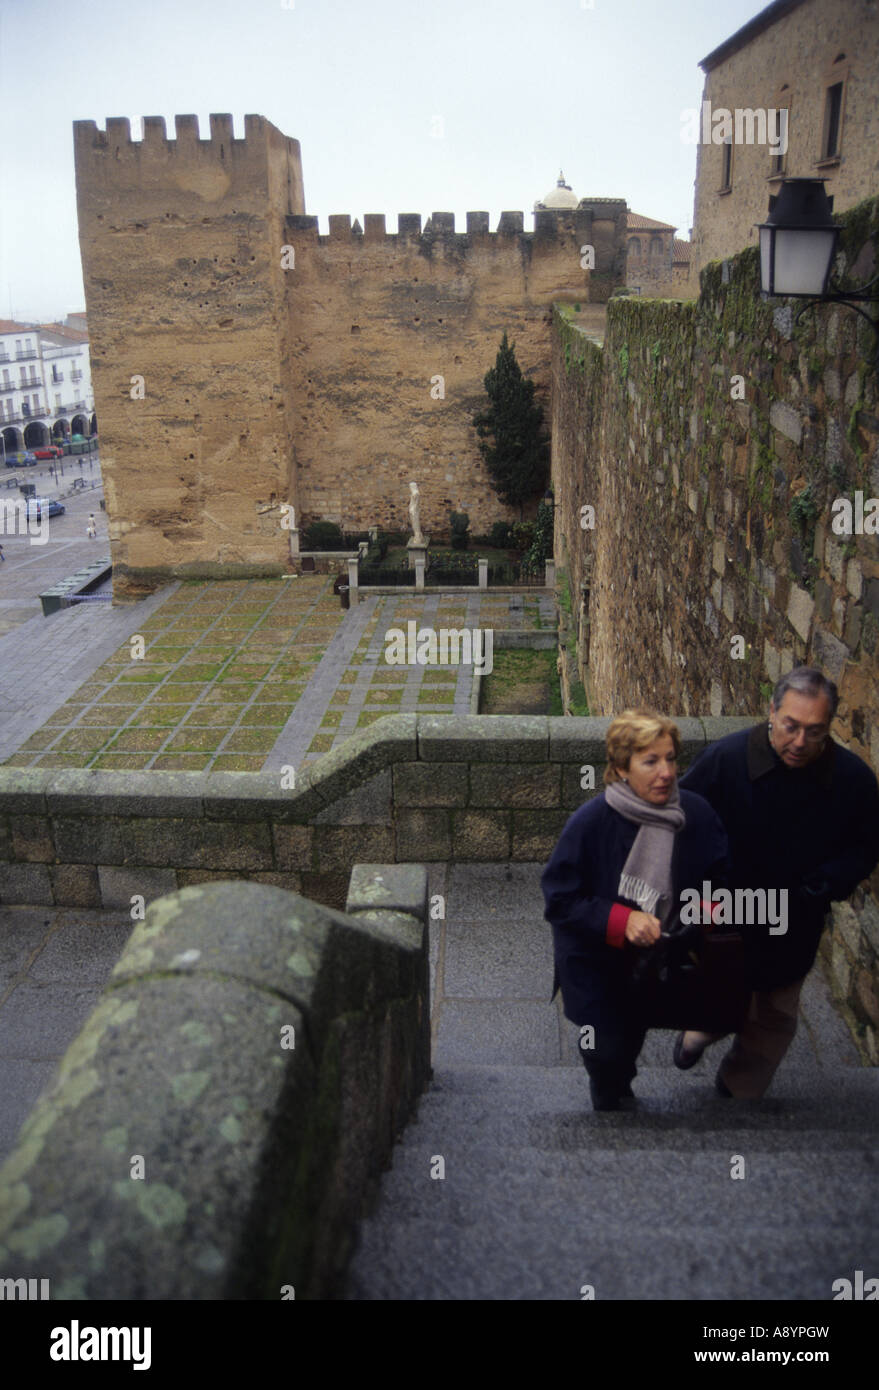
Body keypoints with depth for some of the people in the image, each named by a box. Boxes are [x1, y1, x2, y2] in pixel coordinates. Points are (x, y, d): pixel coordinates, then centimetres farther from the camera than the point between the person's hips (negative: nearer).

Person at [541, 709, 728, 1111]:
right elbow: (559, 898, -22)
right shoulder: (591, 821, -28)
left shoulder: (696, 814, -18)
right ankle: (608, 1107, 44)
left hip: (658, 953, 4)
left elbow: (721, 876, -2)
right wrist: (621, 920, -33)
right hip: (595, 961, -4)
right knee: (608, 1053, 7)